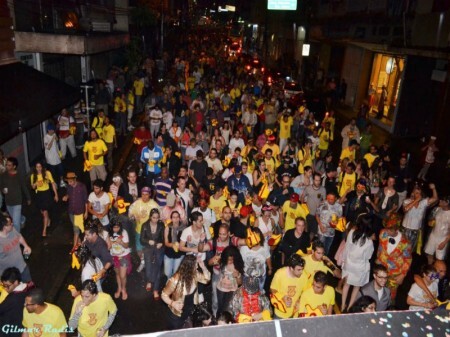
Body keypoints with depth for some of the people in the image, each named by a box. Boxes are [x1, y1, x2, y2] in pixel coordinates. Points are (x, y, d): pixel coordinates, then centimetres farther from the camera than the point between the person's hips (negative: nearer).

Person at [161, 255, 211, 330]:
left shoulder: (195, 274, -15)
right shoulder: (175, 280, -32)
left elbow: (206, 279, 0)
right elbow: (164, 295, -21)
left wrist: (203, 267, -18)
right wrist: (172, 303, -40)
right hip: (177, 315, -5)